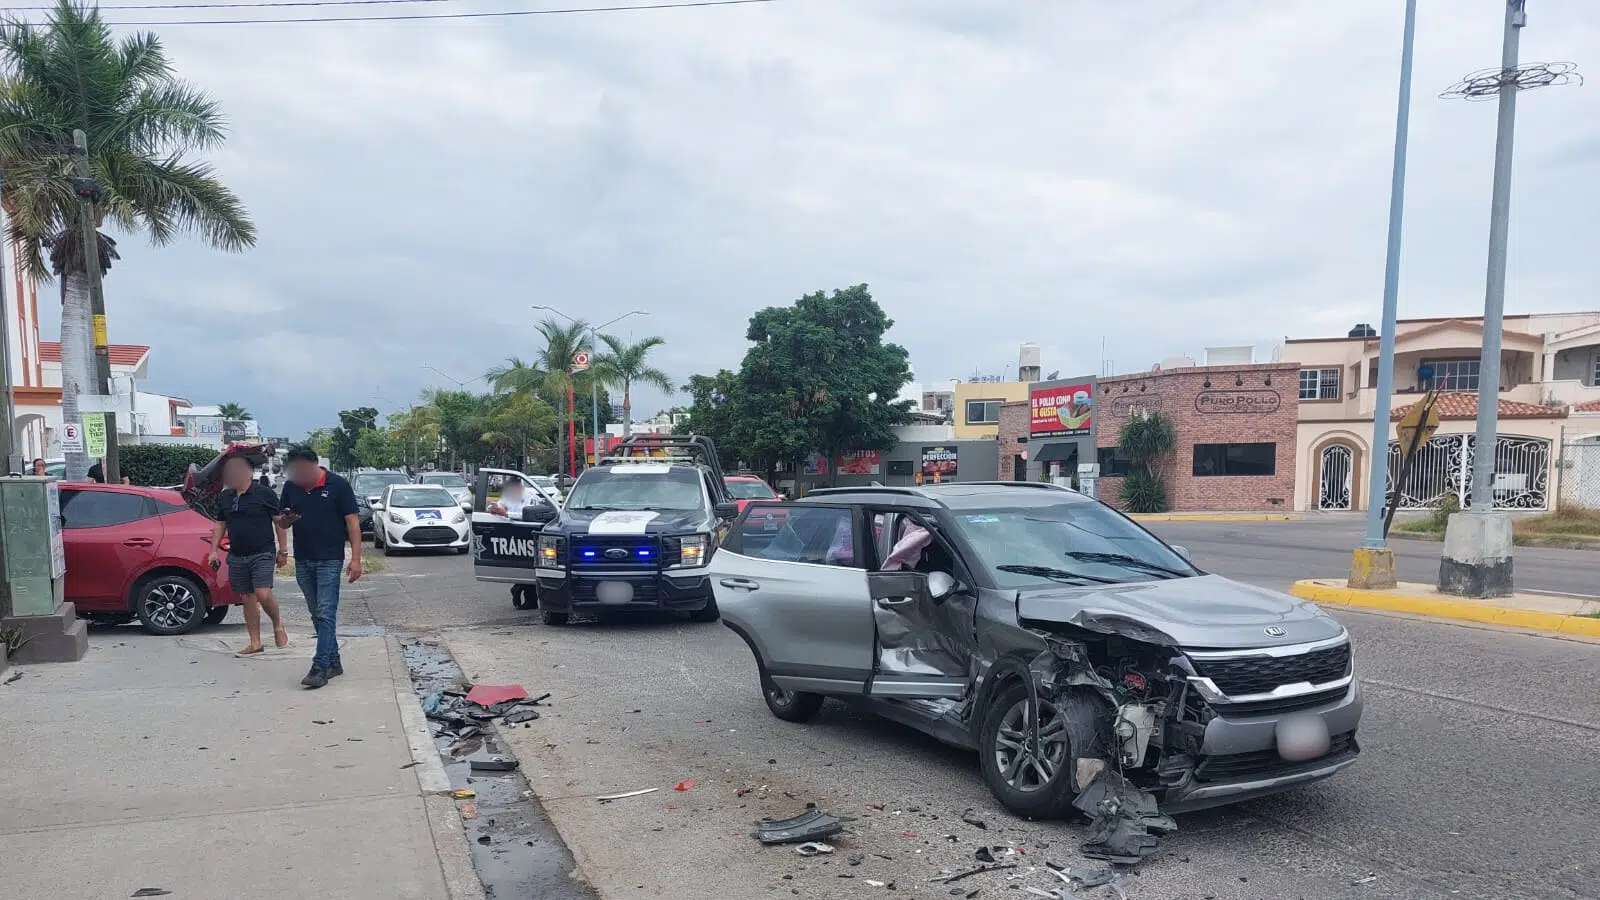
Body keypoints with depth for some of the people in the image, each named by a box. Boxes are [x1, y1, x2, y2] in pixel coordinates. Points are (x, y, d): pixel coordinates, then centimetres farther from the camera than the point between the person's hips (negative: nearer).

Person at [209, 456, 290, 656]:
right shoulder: (224, 497, 11)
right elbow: (220, 525, 20)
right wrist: (214, 550, 13)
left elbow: (280, 521, -4)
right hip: (237, 557, 5)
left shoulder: (264, 494, -6)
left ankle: (278, 625, 10)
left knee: (263, 594, -17)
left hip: (262, 554, -5)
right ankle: (255, 643, 15)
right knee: (248, 598, 8)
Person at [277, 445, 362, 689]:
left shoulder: (338, 485, -8)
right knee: (317, 615, 12)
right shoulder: (290, 487, 6)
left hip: (330, 560, -6)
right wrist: (284, 535, -9)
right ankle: (334, 663, 21)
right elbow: (282, 522, 15)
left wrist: (356, 558, -14)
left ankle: (320, 667, -9)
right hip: (302, 561, 6)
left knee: (326, 614, -9)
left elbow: (352, 522, -8)